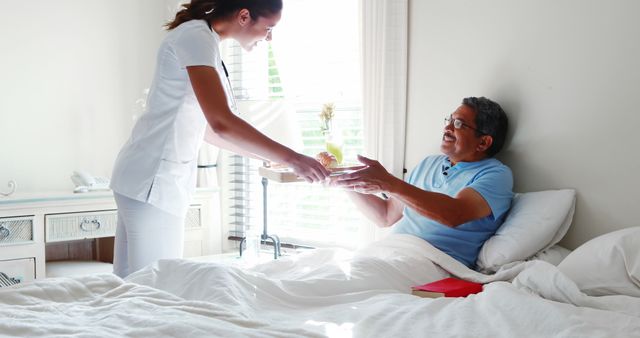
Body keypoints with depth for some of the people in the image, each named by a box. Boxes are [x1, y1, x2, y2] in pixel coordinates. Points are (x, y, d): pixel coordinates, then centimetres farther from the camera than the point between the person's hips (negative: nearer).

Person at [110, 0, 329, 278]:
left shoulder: (201, 39, 15)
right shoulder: (196, 35, -13)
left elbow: (206, 128, 19)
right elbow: (222, 123, -25)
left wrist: (266, 157, 18)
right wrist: (290, 158, -20)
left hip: (155, 177, 9)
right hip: (153, 181, -9)